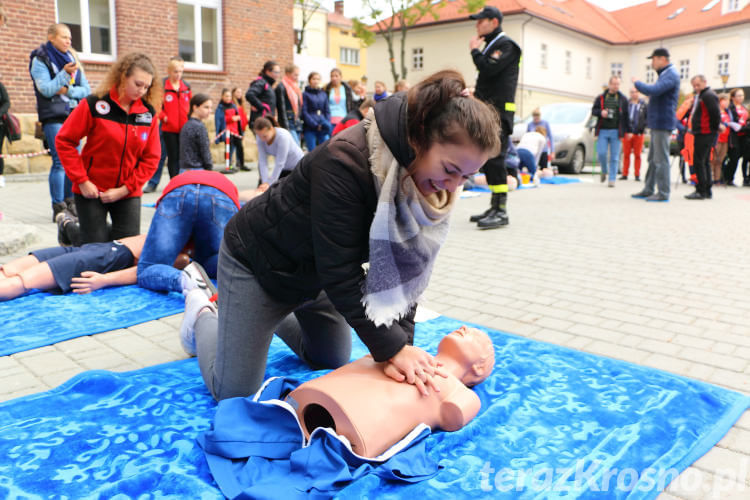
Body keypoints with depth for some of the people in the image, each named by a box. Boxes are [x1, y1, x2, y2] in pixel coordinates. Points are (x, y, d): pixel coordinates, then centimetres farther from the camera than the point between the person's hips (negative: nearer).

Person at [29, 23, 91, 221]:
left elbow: (86, 90, 11)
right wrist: (65, 73, -20)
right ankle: (58, 208, -7)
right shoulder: (40, 60, 1)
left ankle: (70, 203, 13)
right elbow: (46, 89, -11)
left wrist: (68, 90, -8)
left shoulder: (72, 59, 17)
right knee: (60, 162, -11)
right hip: (53, 117, -5)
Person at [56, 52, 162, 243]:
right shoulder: (94, 104, -10)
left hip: (128, 193, 3)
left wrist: (125, 188, -9)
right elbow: (64, 141, -6)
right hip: (91, 191, -3)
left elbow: (151, 158, -1)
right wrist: (81, 181, -12)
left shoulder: (148, 113, -1)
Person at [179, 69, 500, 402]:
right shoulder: (346, 160, -38)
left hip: (316, 271, 7)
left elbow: (406, 267, -13)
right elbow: (340, 272, -35)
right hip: (259, 261, -7)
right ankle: (202, 314, 25)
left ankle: (275, 314, 36)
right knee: (234, 392, -1)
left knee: (335, 361, 21)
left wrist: (399, 343, -22)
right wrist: (391, 346, -31)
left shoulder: (430, 178, -15)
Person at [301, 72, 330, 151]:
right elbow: (304, 112, -6)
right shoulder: (305, 94, 0)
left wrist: (327, 123, -4)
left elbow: (327, 111, 13)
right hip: (310, 128, -4)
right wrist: (315, 125, -13)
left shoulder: (323, 94, 14)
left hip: (323, 128, 4)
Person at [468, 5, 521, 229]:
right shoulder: (490, 45, 23)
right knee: (487, 161, 10)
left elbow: (488, 68, -21)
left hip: (499, 111, -10)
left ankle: (502, 212, -12)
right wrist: (476, 94, 12)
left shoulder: (506, 45, -6)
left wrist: (475, 50, -5)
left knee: (494, 159, -15)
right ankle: (494, 207, 17)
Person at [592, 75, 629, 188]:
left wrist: (628, 131, 8)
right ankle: (604, 171, 23)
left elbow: (626, 116, 10)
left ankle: (612, 179, 4)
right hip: (603, 130, 0)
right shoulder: (600, 98, 9)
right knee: (601, 153, -6)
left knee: (614, 157, -1)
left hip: (616, 131, 0)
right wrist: (600, 112, -11)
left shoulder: (623, 99, 9)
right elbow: (593, 110, 11)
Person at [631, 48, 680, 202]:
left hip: (662, 124, -10)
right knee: (653, 159, 13)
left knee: (661, 159, -8)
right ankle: (648, 190, 20)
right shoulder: (665, 74, 19)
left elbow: (654, 90, -26)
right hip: (657, 123, 10)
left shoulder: (671, 75, -13)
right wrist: (650, 96, 8)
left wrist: (637, 83, -12)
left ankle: (663, 193, -5)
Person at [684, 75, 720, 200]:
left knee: (698, 162, -11)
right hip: (701, 134, 10)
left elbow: (715, 114, -18)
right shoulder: (699, 96, 19)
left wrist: (714, 129, -9)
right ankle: (707, 191, 19)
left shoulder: (709, 95, -13)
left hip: (705, 134, -10)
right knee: (704, 162, 13)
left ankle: (701, 191, -9)